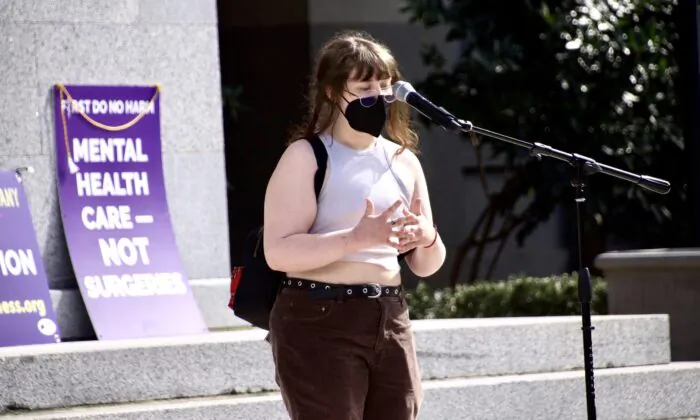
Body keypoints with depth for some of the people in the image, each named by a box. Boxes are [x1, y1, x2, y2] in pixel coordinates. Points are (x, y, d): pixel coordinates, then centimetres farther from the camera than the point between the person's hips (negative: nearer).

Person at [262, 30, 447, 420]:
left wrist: (427, 239, -8)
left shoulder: (403, 161, 14)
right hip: (319, 321, -7)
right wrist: (358, 237, -27)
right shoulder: (307, 155, -5)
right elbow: (279, 252, -17)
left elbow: (426, 266, 17)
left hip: (391, 319, 7)